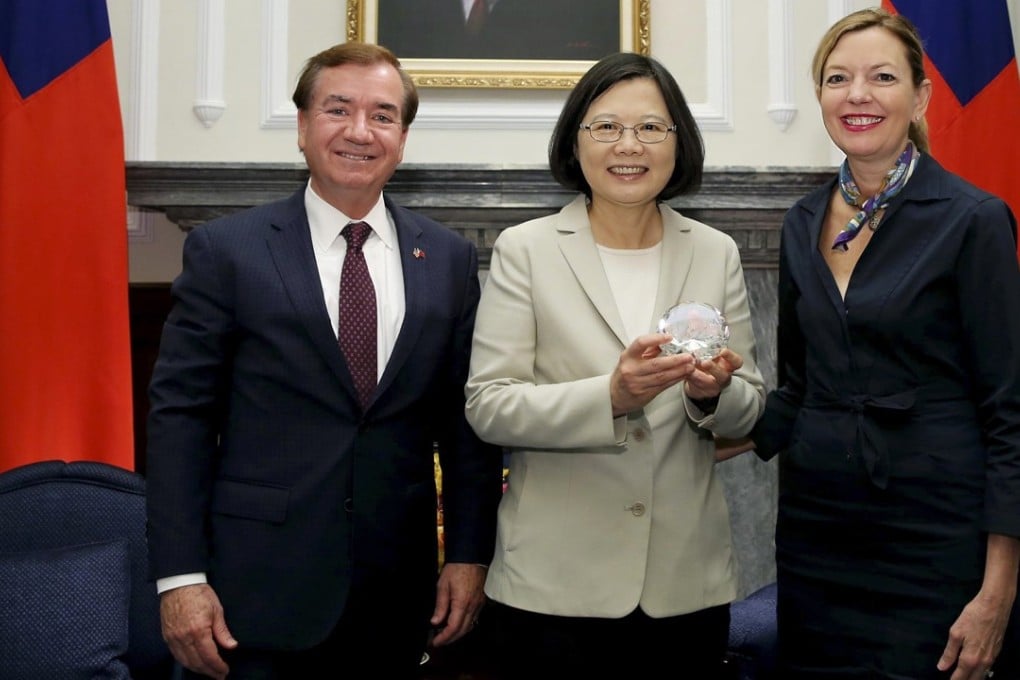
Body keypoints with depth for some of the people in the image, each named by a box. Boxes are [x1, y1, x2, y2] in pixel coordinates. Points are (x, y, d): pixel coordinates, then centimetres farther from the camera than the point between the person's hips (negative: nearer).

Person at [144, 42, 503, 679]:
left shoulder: (450, 258, 4)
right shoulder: (226, 249, -3)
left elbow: (465, 416, 6)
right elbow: (180, 412, -5)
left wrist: (469, 554, 2)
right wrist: (181, 576, -9)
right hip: (258, 592, -2)